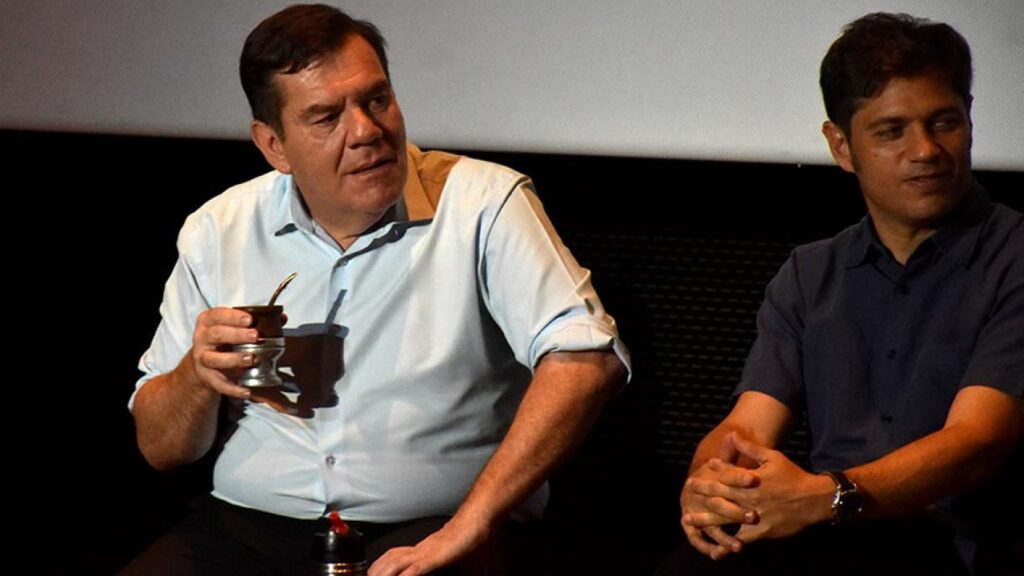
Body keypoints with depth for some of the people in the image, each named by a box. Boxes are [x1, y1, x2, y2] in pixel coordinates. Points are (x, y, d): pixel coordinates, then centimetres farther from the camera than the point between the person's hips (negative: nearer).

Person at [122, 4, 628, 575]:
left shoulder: (485, 206, -3)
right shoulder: (217, 233, 8)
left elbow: (584, 358, -17)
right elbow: (161, 449, 13)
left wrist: (467, 528, -24)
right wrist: (200, 374, -10)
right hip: (249, 526, 5)